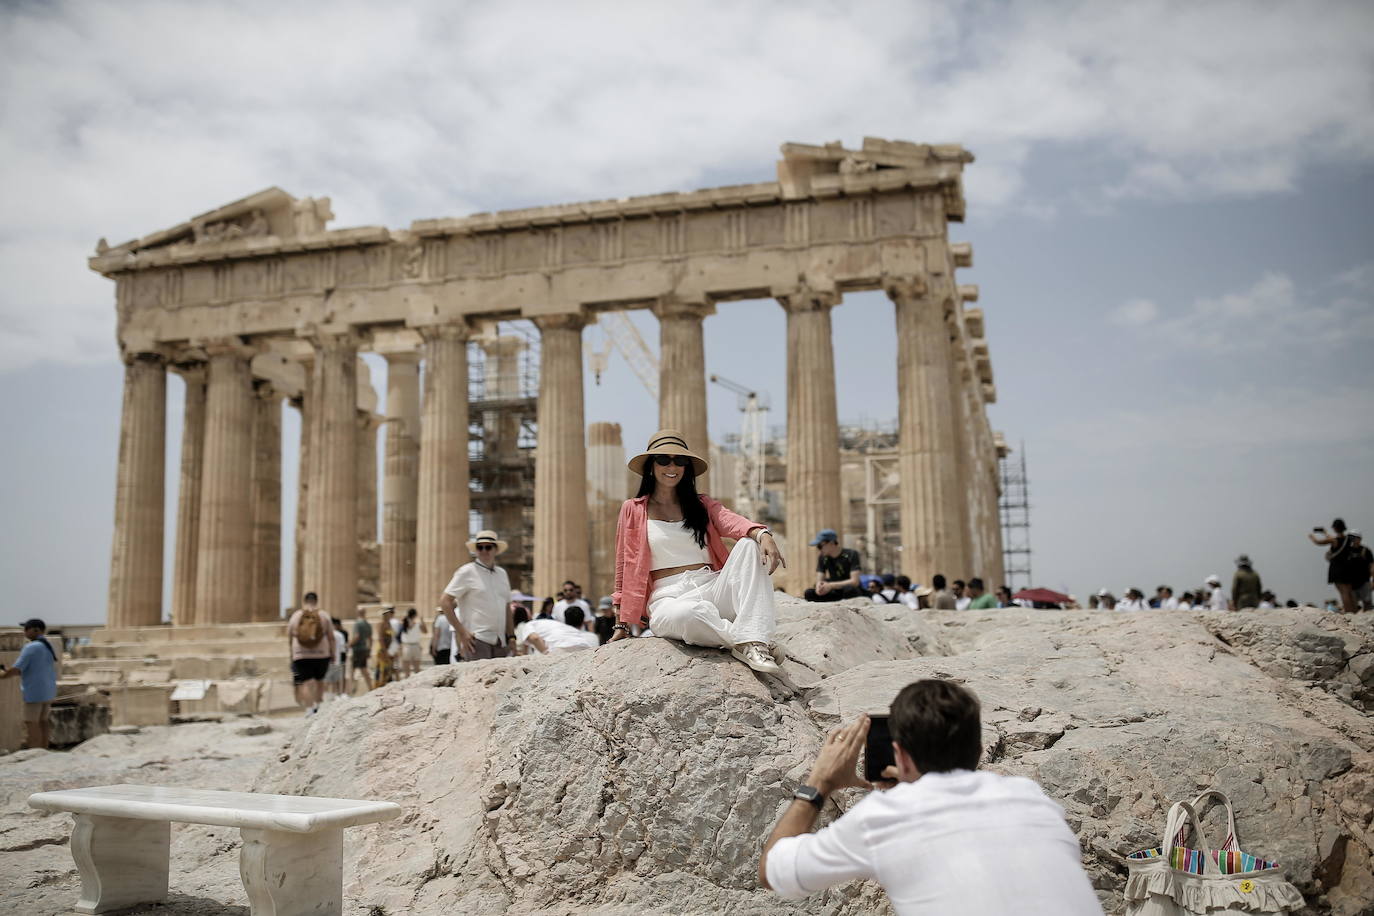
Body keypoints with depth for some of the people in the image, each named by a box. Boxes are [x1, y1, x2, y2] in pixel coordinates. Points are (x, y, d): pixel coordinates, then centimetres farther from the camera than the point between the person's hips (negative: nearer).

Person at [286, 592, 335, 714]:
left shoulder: (295, 616, 4)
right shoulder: (324, 616, 1)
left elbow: (289, 639, 10)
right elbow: (331, 637, 1)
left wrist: (292, 653, 24)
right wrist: (332, 653, 10)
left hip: (301, 655, -1)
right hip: (321, 654, 1)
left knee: (304, 683, -4)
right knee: (319, 680, 20)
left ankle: (309, 710, -16)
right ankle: (317, 705, 23)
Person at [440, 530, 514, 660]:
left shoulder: (502, 574, 17)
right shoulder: (466, 572, -1)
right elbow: (444, 601, -6)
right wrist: (462, 632, -11)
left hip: (500, 643, 6)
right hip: (476, 640, -6)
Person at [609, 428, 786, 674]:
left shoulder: (702, 504, 18)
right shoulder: (633, 510, 13)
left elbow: (731, 522, -5)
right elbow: (626, 569, 13)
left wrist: (762, 534, -29)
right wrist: (622, 626, 9)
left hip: (712, 589, 4)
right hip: (669, 598, -3)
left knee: (750, 544, -25)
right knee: (685, 615, -42)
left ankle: (752, 643, -36)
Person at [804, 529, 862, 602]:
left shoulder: (851, 554, -15)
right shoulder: (822, 557, -1)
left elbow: (855, 581, -23)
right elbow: (819, 581, -7)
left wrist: (831, 586, -34)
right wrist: (819, 587, -33)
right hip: (835, 593, 4)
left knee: (849, 589, -39)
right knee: (809, 593, -20)